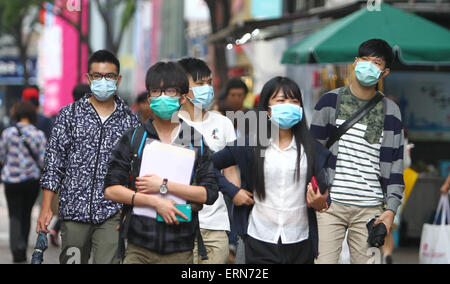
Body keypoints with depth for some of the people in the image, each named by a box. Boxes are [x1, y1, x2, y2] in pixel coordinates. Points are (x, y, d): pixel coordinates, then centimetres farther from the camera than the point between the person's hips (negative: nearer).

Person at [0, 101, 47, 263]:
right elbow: (43, 161, -4)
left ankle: (17, 246, -20)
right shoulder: (39, 135, -5)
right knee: (26, 214, 16)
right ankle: (22, 250, 21)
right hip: (32, 179, 1)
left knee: (15, 215, 2)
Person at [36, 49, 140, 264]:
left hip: (112, 214, -1)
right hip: (74, 209, 1)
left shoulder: (129, 120, 8)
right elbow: (54, 161, 4)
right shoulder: (69, 115, 6)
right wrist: (46, 208, -2)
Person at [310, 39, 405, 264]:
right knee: (323, 261, -8)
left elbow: (395, 164, 10)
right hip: (330, 203, -1)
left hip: (370, 209, 1)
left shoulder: (390, 112, 10)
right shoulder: (330, 102, 7)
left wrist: (391, 209, 2)